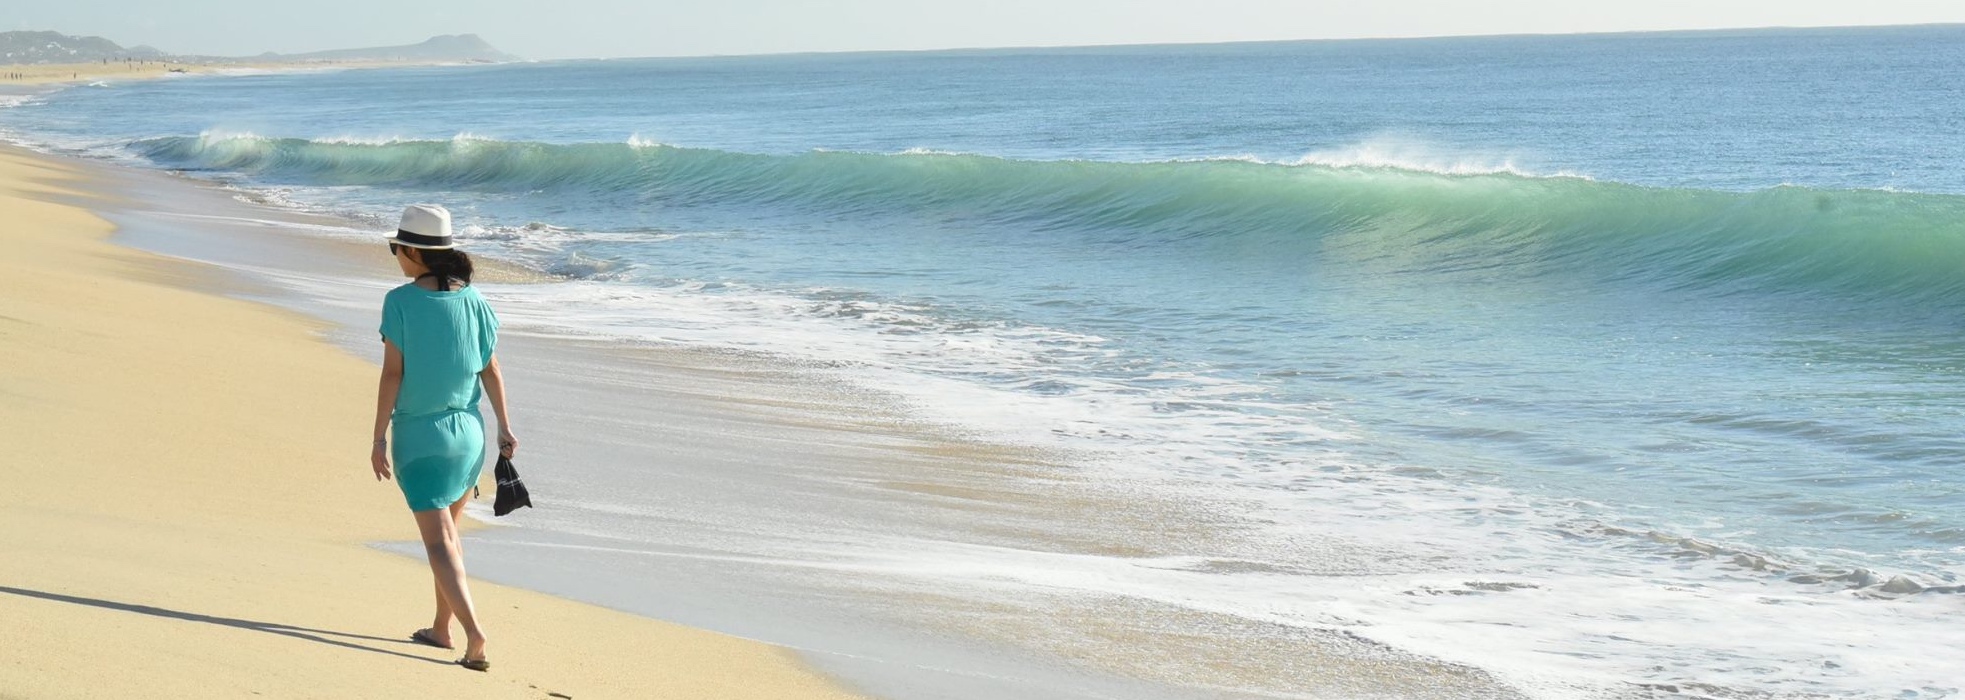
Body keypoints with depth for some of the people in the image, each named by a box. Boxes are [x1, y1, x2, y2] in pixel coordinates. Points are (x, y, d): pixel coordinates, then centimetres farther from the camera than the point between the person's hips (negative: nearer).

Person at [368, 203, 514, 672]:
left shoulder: (401, 302, -12)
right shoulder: (472, 299, 0)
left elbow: (392, 374, -13)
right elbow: (491, 371, 3)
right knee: (448, 530, 21)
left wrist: (378, 438, -8)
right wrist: (505, 427, 11)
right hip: (466, 431, 5)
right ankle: (442, 628, 29)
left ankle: (474, 631, -19)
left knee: (438, 541, -3)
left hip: (417, 434, -5)